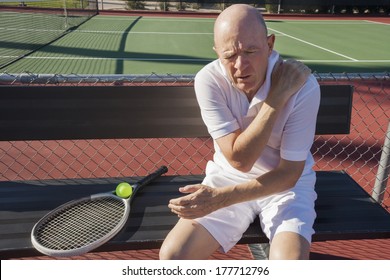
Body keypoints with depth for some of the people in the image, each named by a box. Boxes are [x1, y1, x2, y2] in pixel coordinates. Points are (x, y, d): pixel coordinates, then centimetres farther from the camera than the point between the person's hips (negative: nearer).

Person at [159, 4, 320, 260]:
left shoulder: (302, 85, -22)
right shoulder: (208, 80, -19)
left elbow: (289, 173, -18)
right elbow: (239, 159, -22)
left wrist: (221, 198, -28)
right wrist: (276, 98, -28)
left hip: (287, 183, 0)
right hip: (228, 177, 1)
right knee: (172, 255, -15)